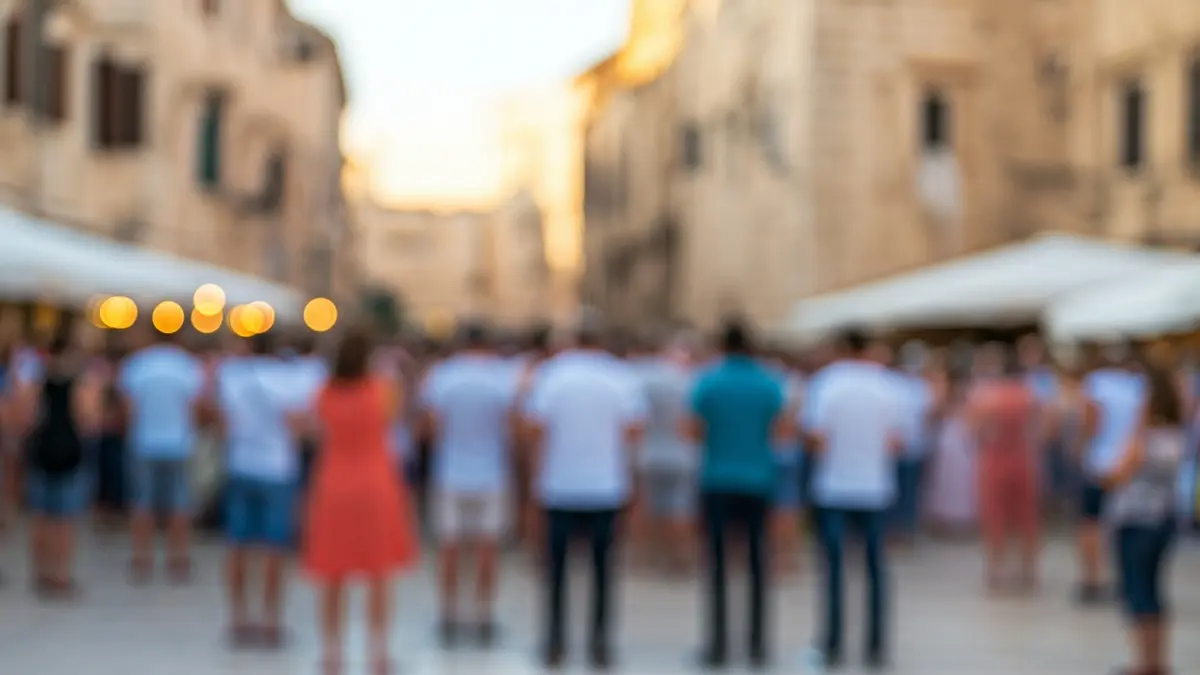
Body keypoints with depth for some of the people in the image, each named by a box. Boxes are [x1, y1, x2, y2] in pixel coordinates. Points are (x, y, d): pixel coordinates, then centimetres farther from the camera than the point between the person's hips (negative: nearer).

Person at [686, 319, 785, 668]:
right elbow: (776, 432, -1)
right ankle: (758, 644, 8)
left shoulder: (707, 382, -6)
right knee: (758, 560, 8)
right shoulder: (771, 384, -1)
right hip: (759, 481, 1)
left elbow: (695, 432, -5)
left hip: (717, 479, -1)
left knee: (718, 561, 4)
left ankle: (719, 642, 1)